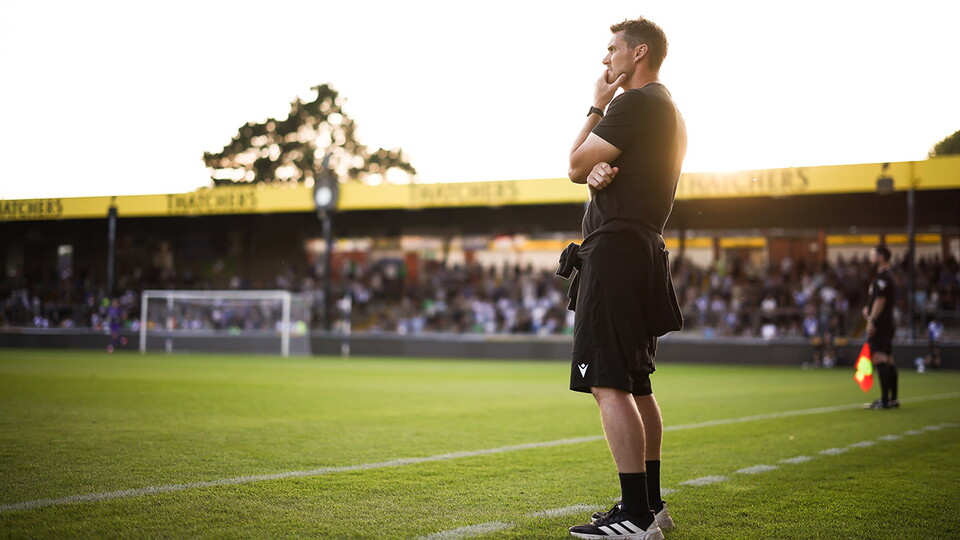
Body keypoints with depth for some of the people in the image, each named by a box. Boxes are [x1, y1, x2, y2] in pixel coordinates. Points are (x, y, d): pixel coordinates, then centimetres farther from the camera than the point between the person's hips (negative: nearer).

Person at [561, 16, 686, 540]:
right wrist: (598, 169, -2)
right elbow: (589, 169, 22)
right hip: (644, 251, 11)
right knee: (634, 383, 16)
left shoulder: (634, 103, -11)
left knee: (608, 383, -13)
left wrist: (597, 107, 4)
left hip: (615, 250, -11)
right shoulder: (670, 112, 22)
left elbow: (576, 166, -8)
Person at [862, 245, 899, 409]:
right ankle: (893, 399, 16)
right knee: (889, 362, 12)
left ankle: (884, 400, -17)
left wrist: (871, 321, -19)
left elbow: (880, 300, -19)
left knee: (880, 360, -13)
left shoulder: (882, 277, -12)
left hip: (879, 325, -11)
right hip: (887, 324, 11)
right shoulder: (887, 276, 19)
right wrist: (869, 310, 13)